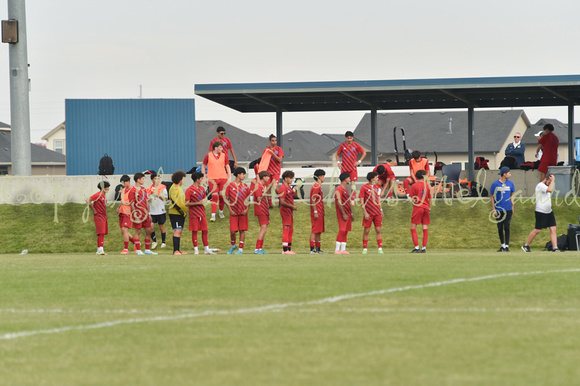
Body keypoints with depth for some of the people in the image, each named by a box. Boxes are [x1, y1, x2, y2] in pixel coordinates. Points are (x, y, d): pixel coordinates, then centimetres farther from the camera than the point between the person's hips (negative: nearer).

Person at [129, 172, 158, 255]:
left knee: (149, 231, 6)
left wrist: (149, 213, 15)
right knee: (138, 231, -3)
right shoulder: (133, 191, -8)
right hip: (138, 214, -7)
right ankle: (138, 250, 1)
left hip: (145, 214, 7)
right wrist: (135, 214, -16)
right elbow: (132, 204, -10)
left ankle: (147, 250, 14)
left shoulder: (144, 189, 15)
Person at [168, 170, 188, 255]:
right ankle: (175, 251, -18)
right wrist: (179, 209, -22)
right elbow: (173, 200, -21)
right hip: (175, 213, -10)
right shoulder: (174, 188, -13)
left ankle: (178, 250, 18)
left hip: (181, 213, 10)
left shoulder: (179, 188, 18)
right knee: (177, 231, -14)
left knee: (179, 231, 12)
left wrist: (184, 211, 26)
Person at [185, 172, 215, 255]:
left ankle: (206, 249, 8)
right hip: (194, 214, -6)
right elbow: (186, 203, -12)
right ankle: (196, 249, 5)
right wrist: (198, 203, -18)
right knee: (194, 231, -1)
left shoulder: (202, 189, 12)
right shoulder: (189, 190, -8)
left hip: (202, 213, 6)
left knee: (205, 231, 4)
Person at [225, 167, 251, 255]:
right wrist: (230, 210, -7)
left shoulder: (245, 186, 7)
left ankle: (241, 249, 6)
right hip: (234, 213, -2)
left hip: (243, 212, 2)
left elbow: (248, 199, 12)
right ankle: (233, 246, 22)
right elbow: (226, 200, 3)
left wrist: (247, 209, -3)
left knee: (242, 231, 0)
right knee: (233, 231, -3)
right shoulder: (230, 186, 0)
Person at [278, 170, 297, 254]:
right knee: (286, 230, -9)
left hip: (290, 211, 10)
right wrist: (292, 206, -16)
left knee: (290, 230, 11)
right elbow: (282, 202, -19)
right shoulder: (283, 188, -13)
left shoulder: (289, 188, 15)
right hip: (285, 211, -10)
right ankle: (285, 249, -8)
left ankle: (289, 248, 15)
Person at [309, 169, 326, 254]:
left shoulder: (318, 186, 18)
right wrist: (315, 212, -21)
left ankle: (318, 249, 14)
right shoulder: (316, 186, -12)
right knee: (315, 231, -9)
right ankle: (312, 249, -9)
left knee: (319, 231, 11)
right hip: (317, 213, -10)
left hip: (320, 213, 10)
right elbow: (313, 200, -18)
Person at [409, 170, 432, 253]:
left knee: (413, 228, 1)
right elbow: (429, 199, 9)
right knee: (425, 228, 6)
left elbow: (413, 199, -1)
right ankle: (424, 248, 3)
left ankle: (416, 247, -9)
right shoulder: (427, 185, 6)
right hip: (426, 207, 4)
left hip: (418, 207, -4)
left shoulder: (414, 186, -3)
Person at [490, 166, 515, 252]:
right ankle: (502, 246, 17)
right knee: (500, 228, 6)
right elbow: (492, 197, 1)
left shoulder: (510, 183, 5)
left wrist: (512, 207, 9)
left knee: (506, 228, -4)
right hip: (498, 209, -1)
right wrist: (493, 209, -4)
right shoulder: (495, 184, -3)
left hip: (508, 209, 1)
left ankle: (507, 246, -2)